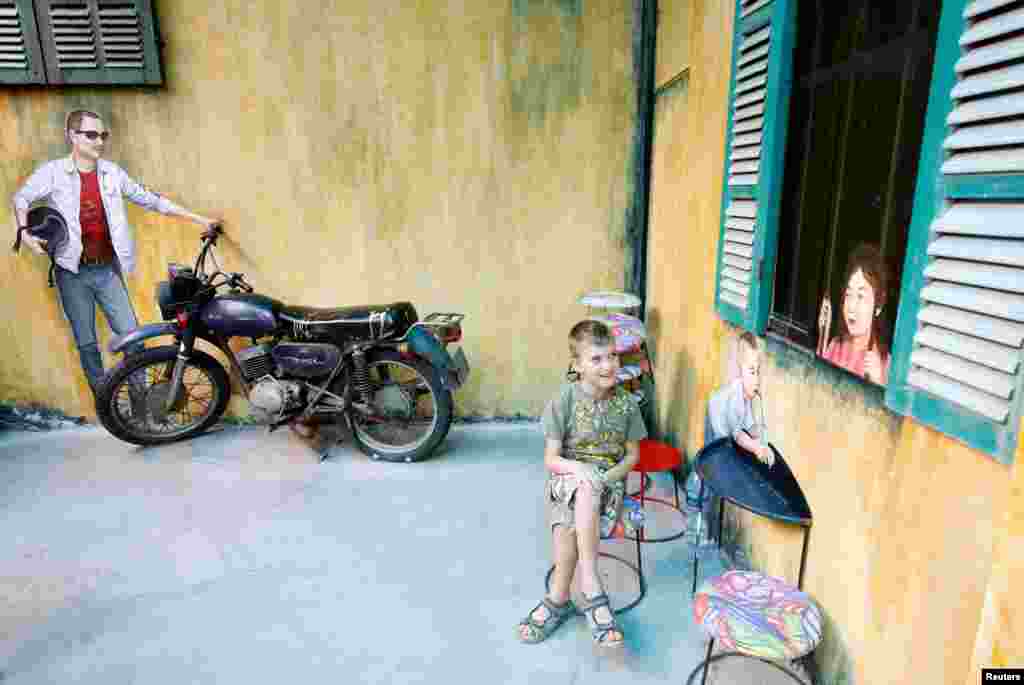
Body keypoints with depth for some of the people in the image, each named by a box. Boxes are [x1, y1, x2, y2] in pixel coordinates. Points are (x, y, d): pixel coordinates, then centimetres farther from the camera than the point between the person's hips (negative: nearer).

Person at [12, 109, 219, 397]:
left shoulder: (112, 172, 3)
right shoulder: (53, 172, -6)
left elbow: (150, 200, 7)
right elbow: (21, 198, 1)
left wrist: (198, 218, 6)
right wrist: (25, 232, -18)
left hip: (108, 270, 2)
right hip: (73, 273, -2)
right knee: (86, 342, 8)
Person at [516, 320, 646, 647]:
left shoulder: (626, 403, -2)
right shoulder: (564, 400, -8)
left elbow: (633, 454, 8)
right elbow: (551, 459, -7)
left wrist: (609, 476, -11)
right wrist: (578, 468, -27)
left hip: (609, 482, 1)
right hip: (567, 478, -1)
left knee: (567, 528, -30)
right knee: (586, 490, -37)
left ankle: (558, 599, -10)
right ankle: (591, 587, -26)